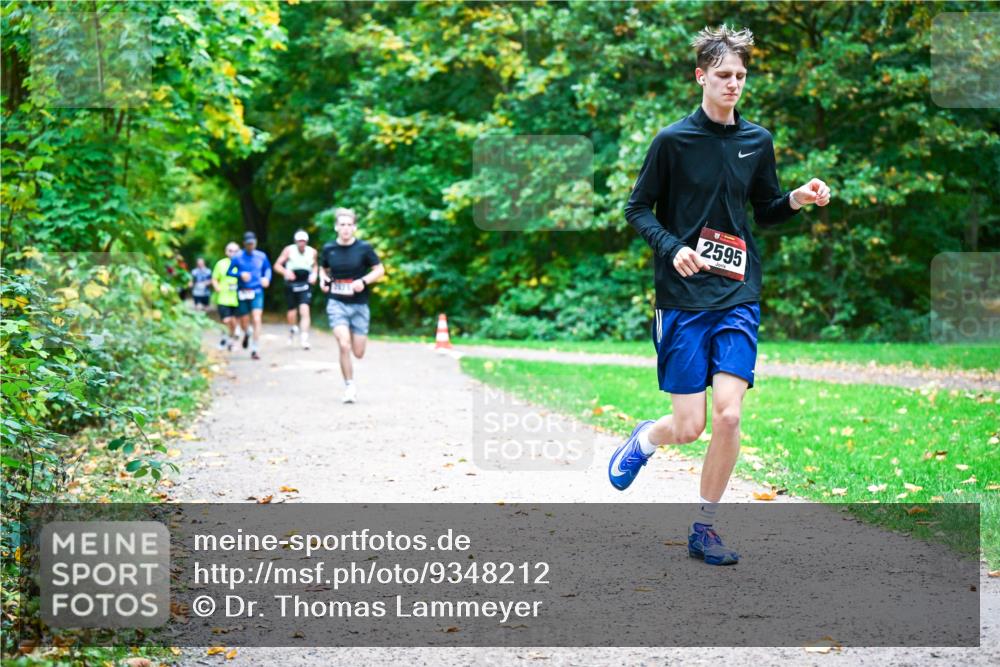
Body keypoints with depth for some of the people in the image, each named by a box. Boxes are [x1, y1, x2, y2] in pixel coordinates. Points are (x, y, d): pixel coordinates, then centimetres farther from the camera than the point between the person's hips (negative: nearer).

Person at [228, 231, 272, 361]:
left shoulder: (261, 256, 3)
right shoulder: (237, 257, -2)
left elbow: (268, 268, 17)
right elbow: (229, 272, -1)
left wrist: (267, 278, -3)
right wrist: (240, 274, -19)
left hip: (257, 292, 0)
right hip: (242, 292, 0)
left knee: (257, 320, -15)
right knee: (244, 321, 8)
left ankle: (255, 349, -12)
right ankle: (247, 332, 47)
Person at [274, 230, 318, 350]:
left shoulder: (312, 252, 1)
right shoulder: (289, 250, -6)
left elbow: (315, 265, 21)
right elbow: (277, 265, -4)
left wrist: (314, 274, 1)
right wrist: (286, 272, -23)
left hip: (305, 284, 0)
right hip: (291, 284, 0)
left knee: (304, 311, -16)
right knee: (292, 312, 7)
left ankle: (305, 339, -18)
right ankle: (292, 329, 41)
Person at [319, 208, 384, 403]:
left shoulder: (364, 248, -4)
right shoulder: (328, 249, 2)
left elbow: (380, 270, 2)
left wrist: (364, 281, -14)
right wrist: (323, 280, -2)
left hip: (359, 305, 0)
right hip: (336, 303, 0)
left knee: (358, 353, 2)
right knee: (344, 345, -18)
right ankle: (349, 387, -4)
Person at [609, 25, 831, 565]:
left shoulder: (758, 141, 8)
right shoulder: (673, 140, -4)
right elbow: (637, 209, 0)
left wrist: (798, 199, -3)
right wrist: (673, 248, -17)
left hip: (738, 298, 3)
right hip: (682, 299, -3)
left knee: (728, 416, -9)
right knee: (689, 426, -4)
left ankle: (704, 529, 9)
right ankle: (645, 438, 34)